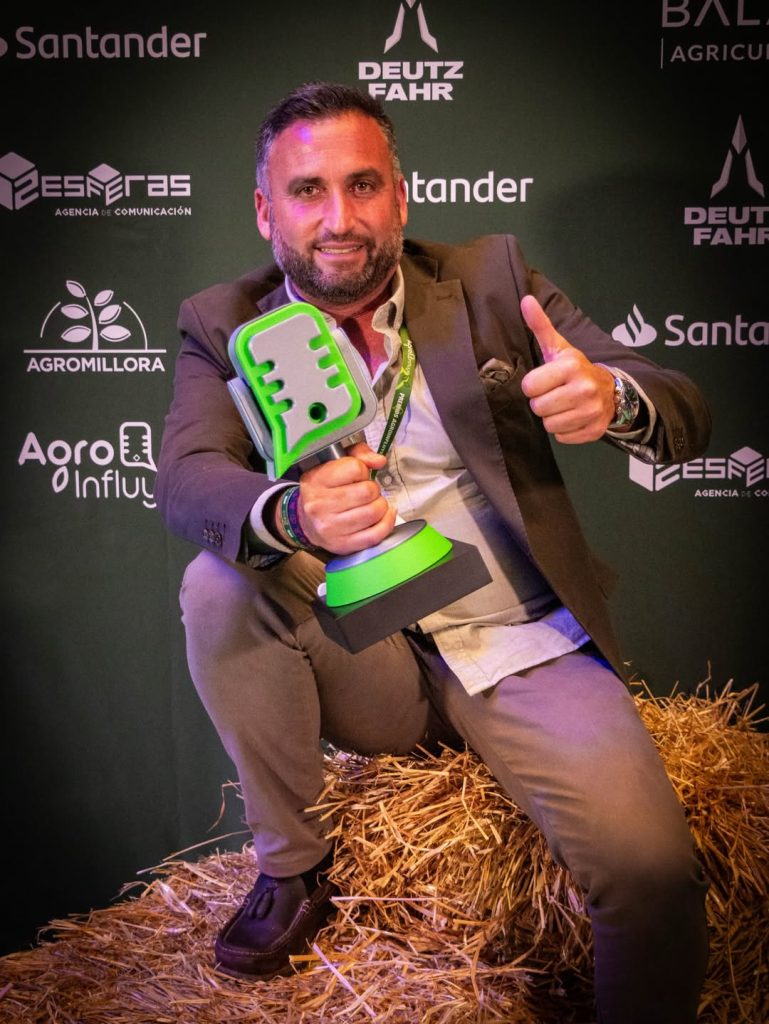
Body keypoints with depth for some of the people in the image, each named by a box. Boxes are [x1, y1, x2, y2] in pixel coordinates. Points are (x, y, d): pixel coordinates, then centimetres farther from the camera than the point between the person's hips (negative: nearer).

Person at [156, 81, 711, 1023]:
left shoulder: (490, 278, 1)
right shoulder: (224, 324, 2)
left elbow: (684, 418, -4)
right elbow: (183, 478, -15)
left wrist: (613, 400, -29)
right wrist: (291, 513, -38)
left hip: (524, 649, -1)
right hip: (359, 660, 2)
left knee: (649, 868, -24)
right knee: (218, 584, -24)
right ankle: (292, 872, -4)